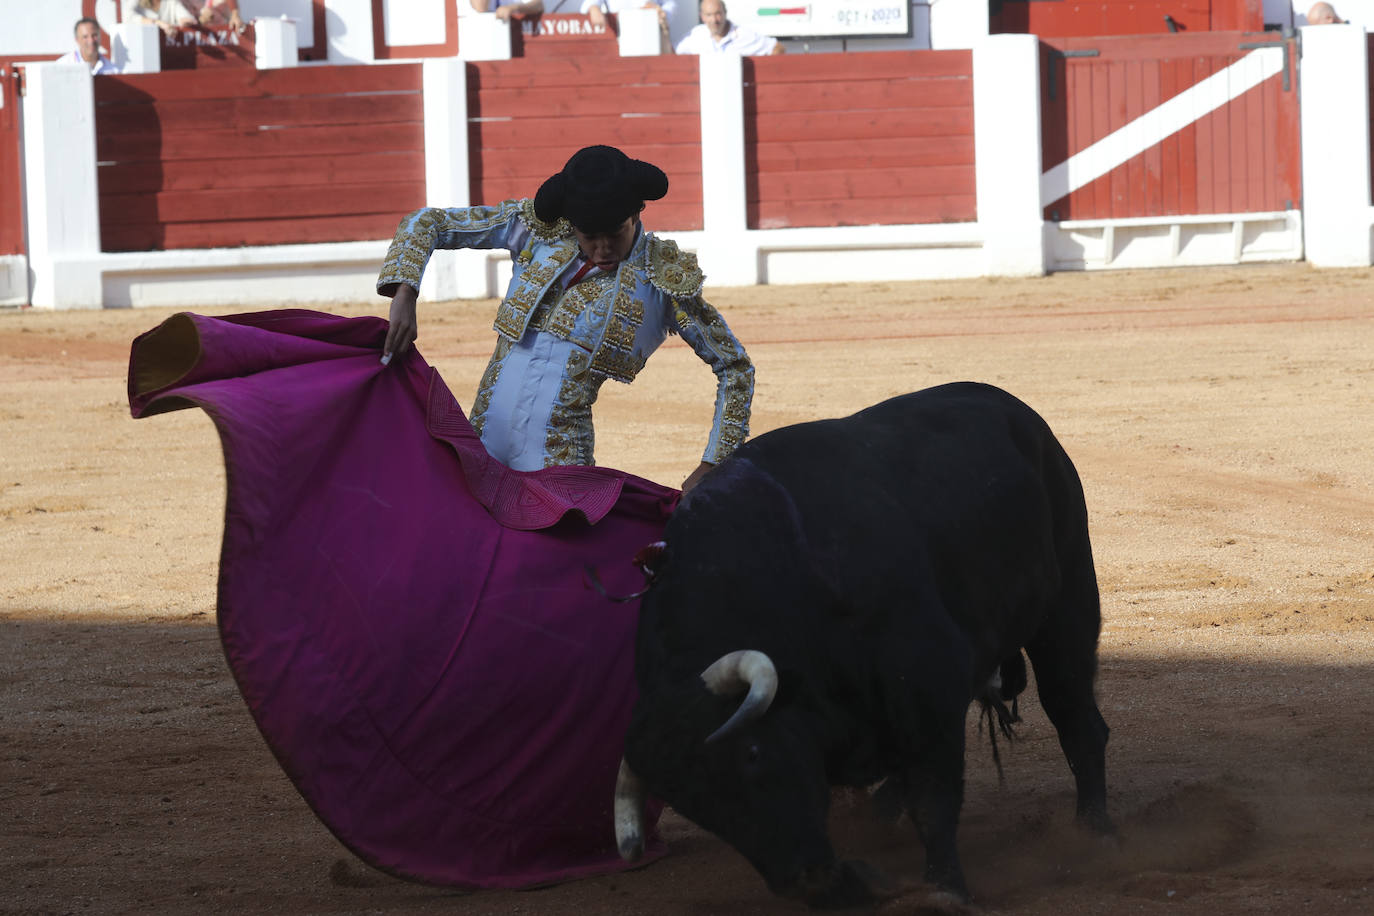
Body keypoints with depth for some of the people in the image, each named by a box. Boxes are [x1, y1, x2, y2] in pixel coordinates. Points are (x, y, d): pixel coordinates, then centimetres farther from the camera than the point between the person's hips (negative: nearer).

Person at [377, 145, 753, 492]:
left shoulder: (663, 279, -3)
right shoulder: (539, 229, 2)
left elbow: (735, 368, 5)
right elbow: (426, 223, 5)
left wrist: (711, 468, -2)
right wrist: (404, 297, -13)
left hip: (557, 462, -3)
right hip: (481, 445, 3)